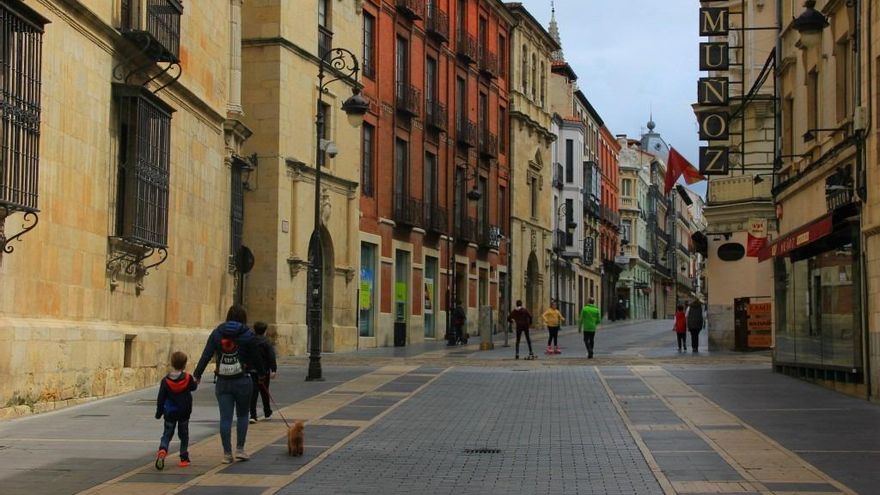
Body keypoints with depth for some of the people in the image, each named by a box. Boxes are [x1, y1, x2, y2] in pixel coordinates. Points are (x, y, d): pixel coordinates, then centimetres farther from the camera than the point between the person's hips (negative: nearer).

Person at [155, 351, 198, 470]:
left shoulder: (165, 380, -9)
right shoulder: (188, 378, -10)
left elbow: (161, 398, -5)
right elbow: (193, 387, 10)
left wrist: (159, 412, 5)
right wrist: (195, 381, 32)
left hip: (170, 413, 0)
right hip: (184, 412, 0)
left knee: (167, 434, 6)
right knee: (184, 435, 14)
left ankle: (162, 450, -22)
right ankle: (184, 458, 15)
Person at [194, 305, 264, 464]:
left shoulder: (216, 333, 3)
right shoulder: (247, 335, -4)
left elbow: (206, 355, -2)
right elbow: (255, 357, 2)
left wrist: (197, 374, 4)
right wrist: (261, 372, 19)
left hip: (223, 382, 2)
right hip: (243, 381, -2)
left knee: (225, 418, 4)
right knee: (242, 415, 14)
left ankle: (227, 453, 4)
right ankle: (240, 449, 10)